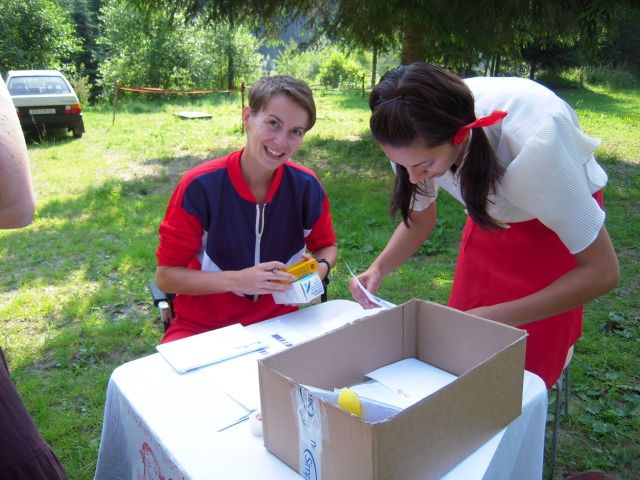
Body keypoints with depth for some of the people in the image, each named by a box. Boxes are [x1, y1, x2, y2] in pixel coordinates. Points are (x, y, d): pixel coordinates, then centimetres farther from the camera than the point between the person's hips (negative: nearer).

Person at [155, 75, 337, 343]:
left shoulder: (306, 187, -7)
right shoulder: (200, 186, -16)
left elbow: (326, 246, 11)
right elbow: (165, 275, -11)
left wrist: (321, 268, -12)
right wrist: (238, 280, -25)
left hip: (278, 320, 3)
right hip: (201, 327, -2)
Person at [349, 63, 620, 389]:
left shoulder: (532, 140, -40)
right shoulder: (418, 135, -25)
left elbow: (603, 271, -29)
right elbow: (419, 220, -4)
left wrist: (492, 318, -34)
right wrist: (378, 270, -22)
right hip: (491, 214, 4)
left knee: (523, 371, -1)